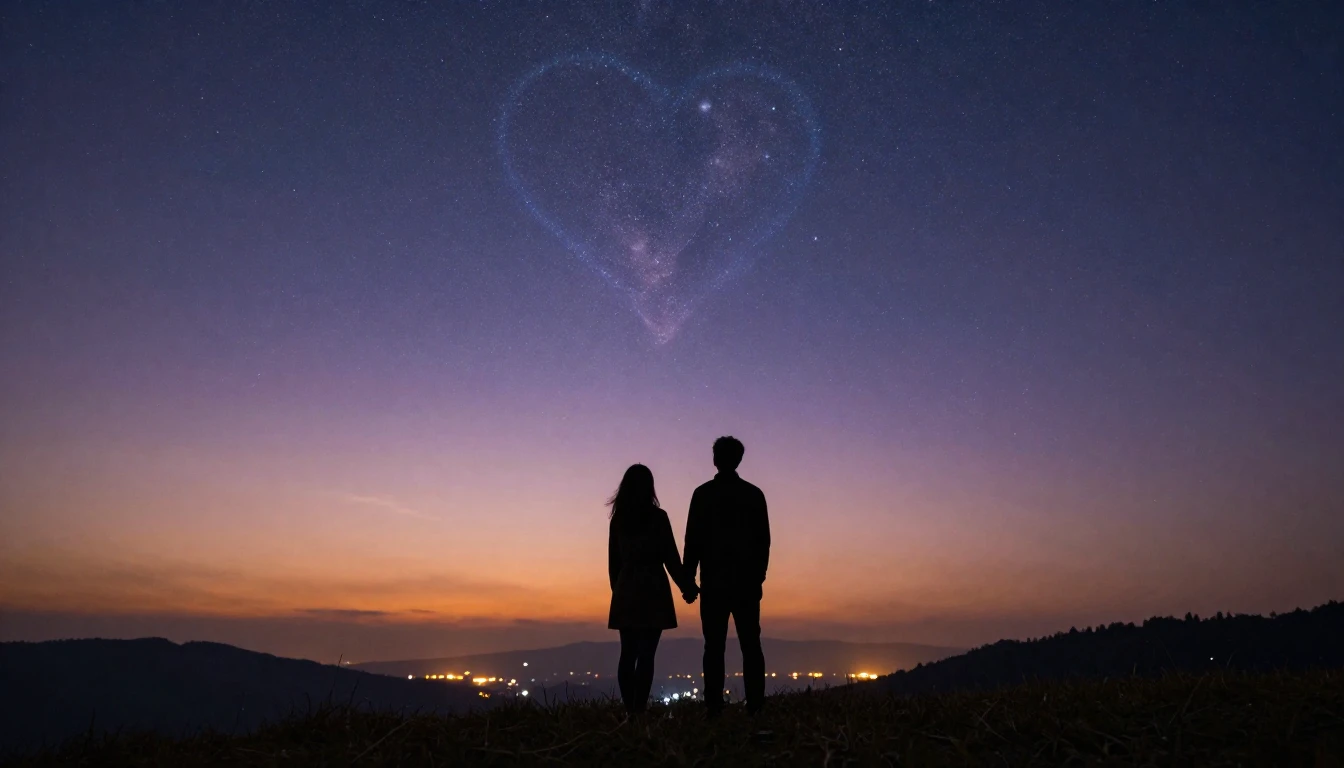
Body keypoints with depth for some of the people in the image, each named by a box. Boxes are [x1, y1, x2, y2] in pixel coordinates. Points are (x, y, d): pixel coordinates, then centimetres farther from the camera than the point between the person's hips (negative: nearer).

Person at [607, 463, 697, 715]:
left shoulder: (618, 519, 6)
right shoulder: (657, 516, -7)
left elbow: (613, 561, 11)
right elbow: (670, 557, -5)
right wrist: (687, 587, 5)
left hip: (625, 593, 4)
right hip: (652, 591, -4)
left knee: (628, 653, 8)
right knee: (646, 654, -4)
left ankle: (629, 710, 9)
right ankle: (639, 709, -7)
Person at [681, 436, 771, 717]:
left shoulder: (703, 494, -2)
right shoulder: (754, 494, 4)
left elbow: (693, 541, -4)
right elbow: (764, 540, 5)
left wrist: (688, 581, 1)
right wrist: (758, 577, 13)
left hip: (714, 583, -2)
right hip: (747, 582, 2)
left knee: (714, 647, 1)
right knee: (751, 646, 5)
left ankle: (715, 708, -2)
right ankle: (755, 707, 1)